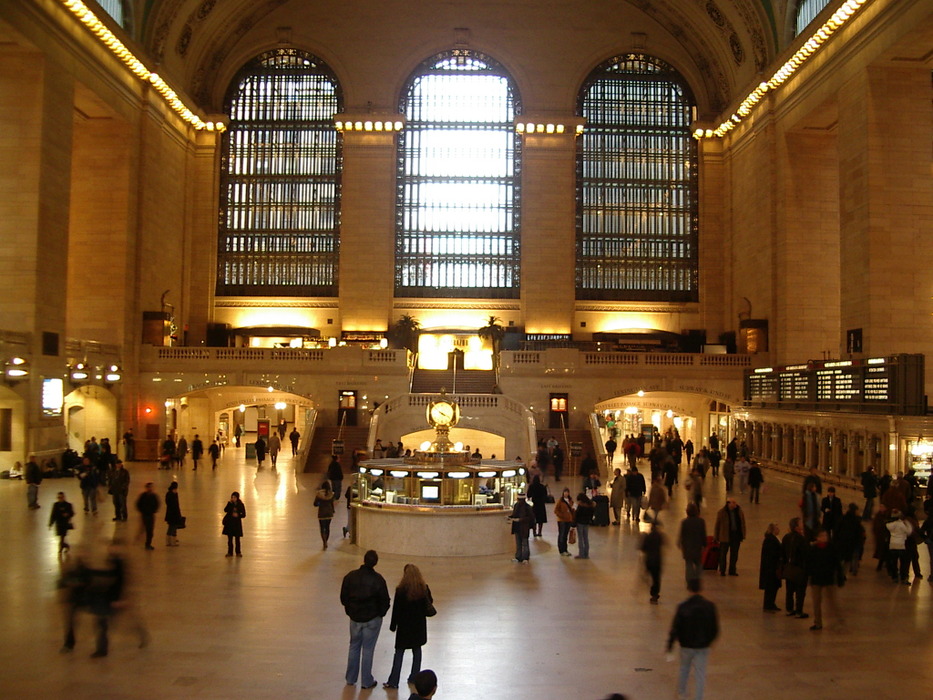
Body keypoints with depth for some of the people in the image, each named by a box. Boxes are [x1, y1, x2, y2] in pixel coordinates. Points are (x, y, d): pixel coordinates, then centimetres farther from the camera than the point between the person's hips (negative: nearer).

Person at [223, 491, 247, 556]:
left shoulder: (241, 505, -3)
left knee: (237, 539, 2)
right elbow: (225, 510, -14)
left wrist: (238, 515, -19)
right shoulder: (230, 503, 2)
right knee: (230, 538, 5)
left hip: (237, 523, -2)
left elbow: (244, 515, -1)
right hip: (229, 522, 2)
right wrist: (230, 503, -19)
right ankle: (230, 552, 13)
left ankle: (238, 552, 12)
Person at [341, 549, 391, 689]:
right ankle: (367, 681, 17)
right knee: (368, 649, 8)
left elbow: (343, 598, 0)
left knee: (354, 647, 19)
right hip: (372, 619, -3)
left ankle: (350, 678, 29)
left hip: (355, 618, 3)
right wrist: (380, 613, 7)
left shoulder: (350, 577, -8)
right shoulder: (377, 579, -18)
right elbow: (385, 601, -12)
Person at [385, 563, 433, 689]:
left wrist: (393, 625, -1)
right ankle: (414, 677, 23)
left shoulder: (401, 590, -17)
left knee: (399, 652, 5)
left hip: (404, 625, -3)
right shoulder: (424, 588, -8)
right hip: (419, 625, 3)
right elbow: (430, 602, 7)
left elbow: (396, 609, -11)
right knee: (417, 650, 16)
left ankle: (393, 681, 5)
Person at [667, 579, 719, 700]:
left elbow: (675, 628, -13)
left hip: (686, 645, 0)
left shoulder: (683, 607, -17)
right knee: (700, 674, 8)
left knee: (684, 669, 23)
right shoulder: (709, 606, -11)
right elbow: (715, 628, -1)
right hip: (703, 646, 0)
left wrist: (670, 644, -1)